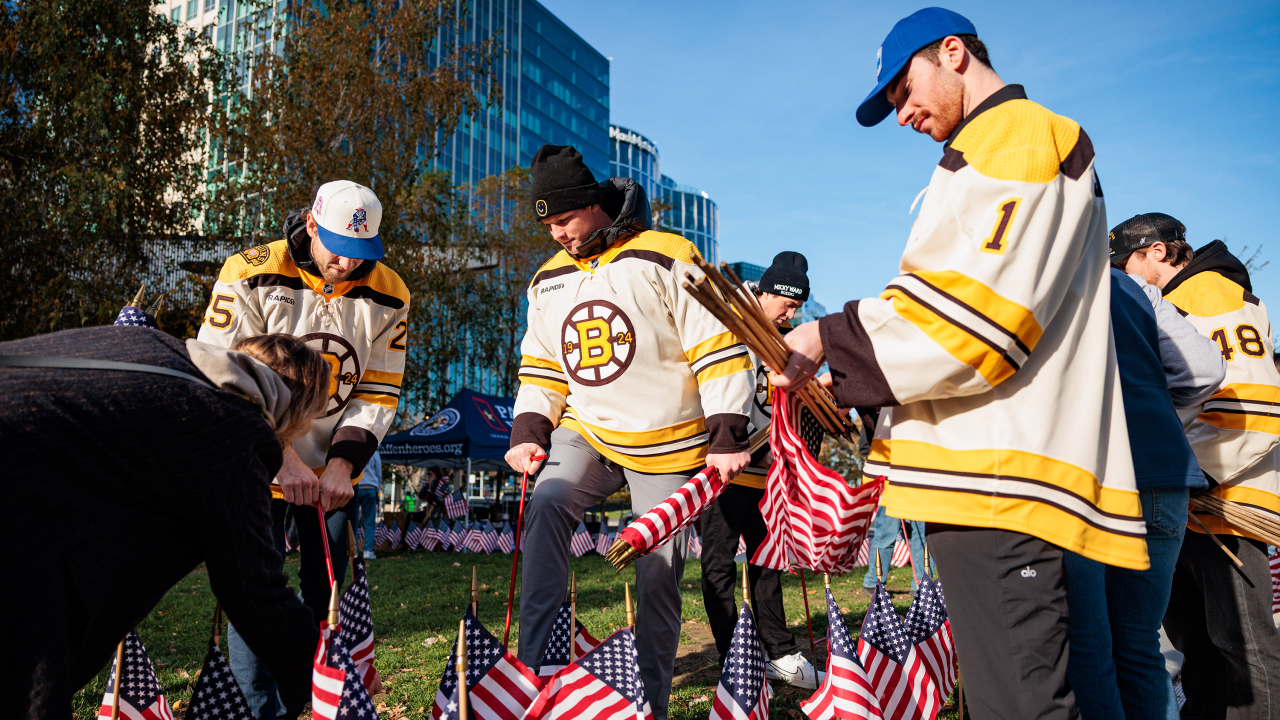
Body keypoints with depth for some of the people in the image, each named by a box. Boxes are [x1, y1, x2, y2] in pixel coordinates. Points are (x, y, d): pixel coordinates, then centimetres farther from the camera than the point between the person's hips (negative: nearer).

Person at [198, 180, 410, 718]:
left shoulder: (387, 295, -4)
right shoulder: (251, 275, -13)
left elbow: (377, 393, -2)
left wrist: (343, 464, -14)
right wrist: (281, 457, -21)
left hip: (334, 470, 3)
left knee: (329, 591, 8)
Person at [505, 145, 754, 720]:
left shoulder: (666, 259, -11)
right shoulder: (548, 280, 8)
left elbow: (719, 348, -12)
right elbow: (541, 370, 15)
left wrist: (728, 436, -16)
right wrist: (528, 433, 2)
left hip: (666, 446, -4)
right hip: (586, 433, 5)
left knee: (658, 573, 2)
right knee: (547, 504, -23)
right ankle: (531, 665, -17)